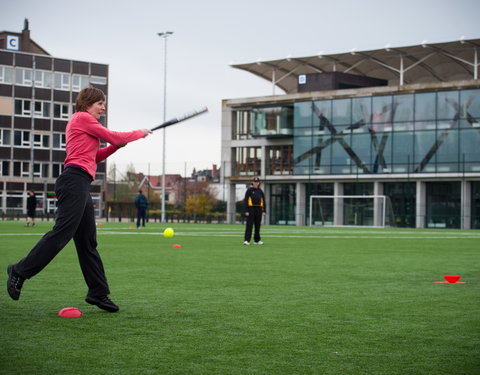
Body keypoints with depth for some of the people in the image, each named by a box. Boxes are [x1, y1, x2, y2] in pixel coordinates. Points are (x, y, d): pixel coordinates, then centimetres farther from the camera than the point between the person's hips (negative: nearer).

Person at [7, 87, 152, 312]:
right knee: (62, 232, -17)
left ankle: (98, 293, 8)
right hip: (75, 180, -11)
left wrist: (116, 146, 14)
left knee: (87, 242, 7)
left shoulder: (81, 122, 27)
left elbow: (95, 157, 27)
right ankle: (20, 272, -14)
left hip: (80, 185, 11)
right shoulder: (82, 118, -1)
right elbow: (115, 137, -2)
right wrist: (140, 133, 14)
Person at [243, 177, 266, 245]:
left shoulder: (260, 191, 13)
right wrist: (246, 211, -13)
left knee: (258, 225, 9)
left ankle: (257, 240, 17)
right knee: (249, 225, -8)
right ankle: (247, 240, -10)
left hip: (259, 209, 5)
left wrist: (264, 210, 9)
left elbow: (263, 201, 16)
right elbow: (245, 200, -5)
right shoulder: (249, 190, -1)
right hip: (251, 208, -5)